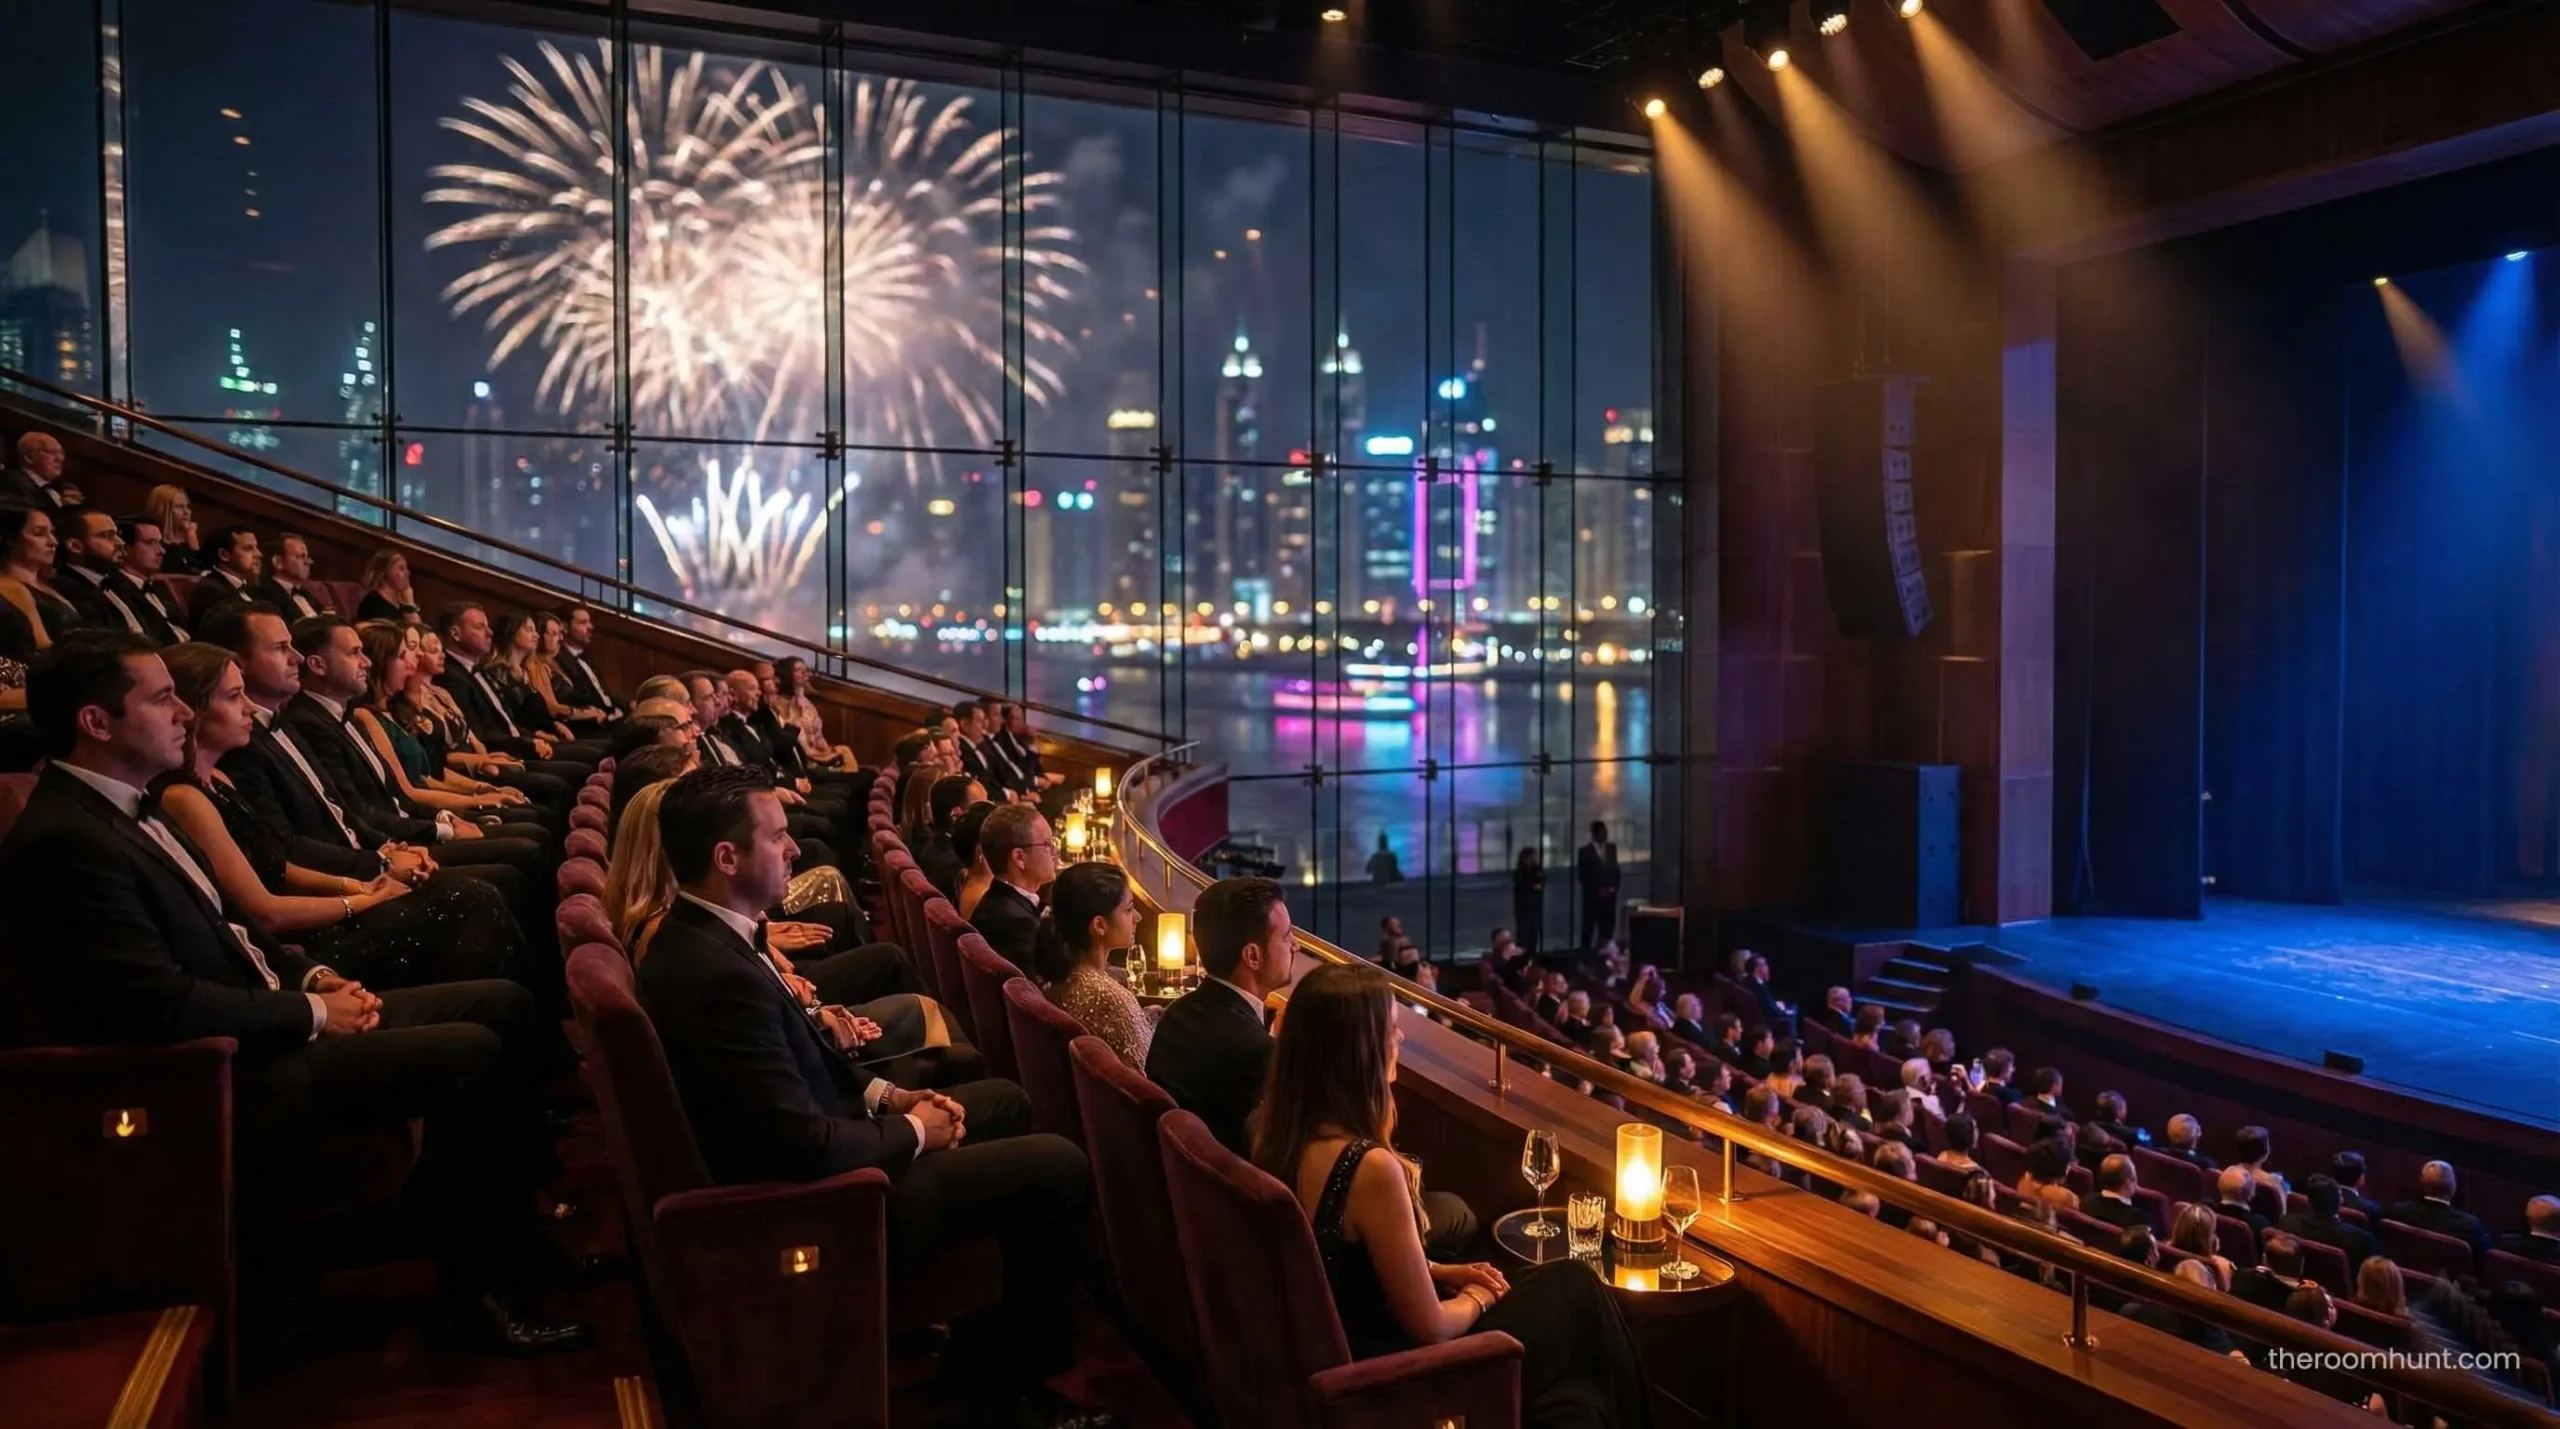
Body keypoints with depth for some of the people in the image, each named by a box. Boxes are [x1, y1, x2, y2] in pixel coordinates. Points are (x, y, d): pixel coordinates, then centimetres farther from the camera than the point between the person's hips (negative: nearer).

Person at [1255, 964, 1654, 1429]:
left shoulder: (1275, 1132, -6)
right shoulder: (1372, 1167, -31)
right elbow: (1430, 1327, -21)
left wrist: (1441, 1273, 9)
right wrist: (1476, 1299, 0)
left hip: (1331, 1353, 8)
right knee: (1577, 1290, 10)